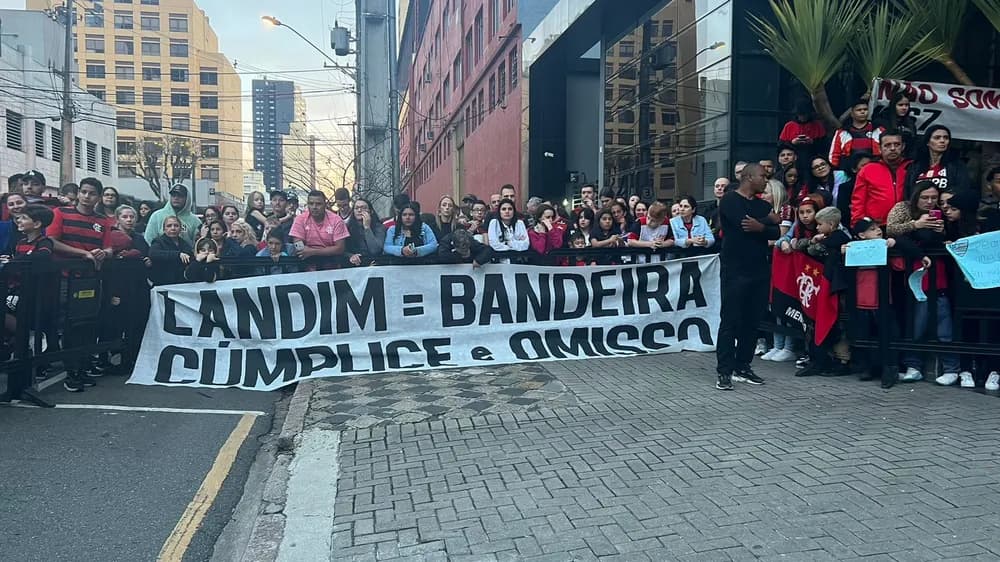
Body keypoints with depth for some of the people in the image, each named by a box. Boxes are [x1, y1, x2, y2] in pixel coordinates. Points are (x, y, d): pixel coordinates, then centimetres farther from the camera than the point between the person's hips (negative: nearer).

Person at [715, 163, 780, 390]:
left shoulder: (762, 204, 17)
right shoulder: (730, 200, -4)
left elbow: (776, 232, 3)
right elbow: (745, 224, -21)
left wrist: (761, 227, -18)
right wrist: (769, 220, -4)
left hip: (759, 269, 7)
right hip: (735, 270, -7)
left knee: (752, 320, 7)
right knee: (730, 320, -6)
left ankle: (742, 366, 16)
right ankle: (724, 371, -2)